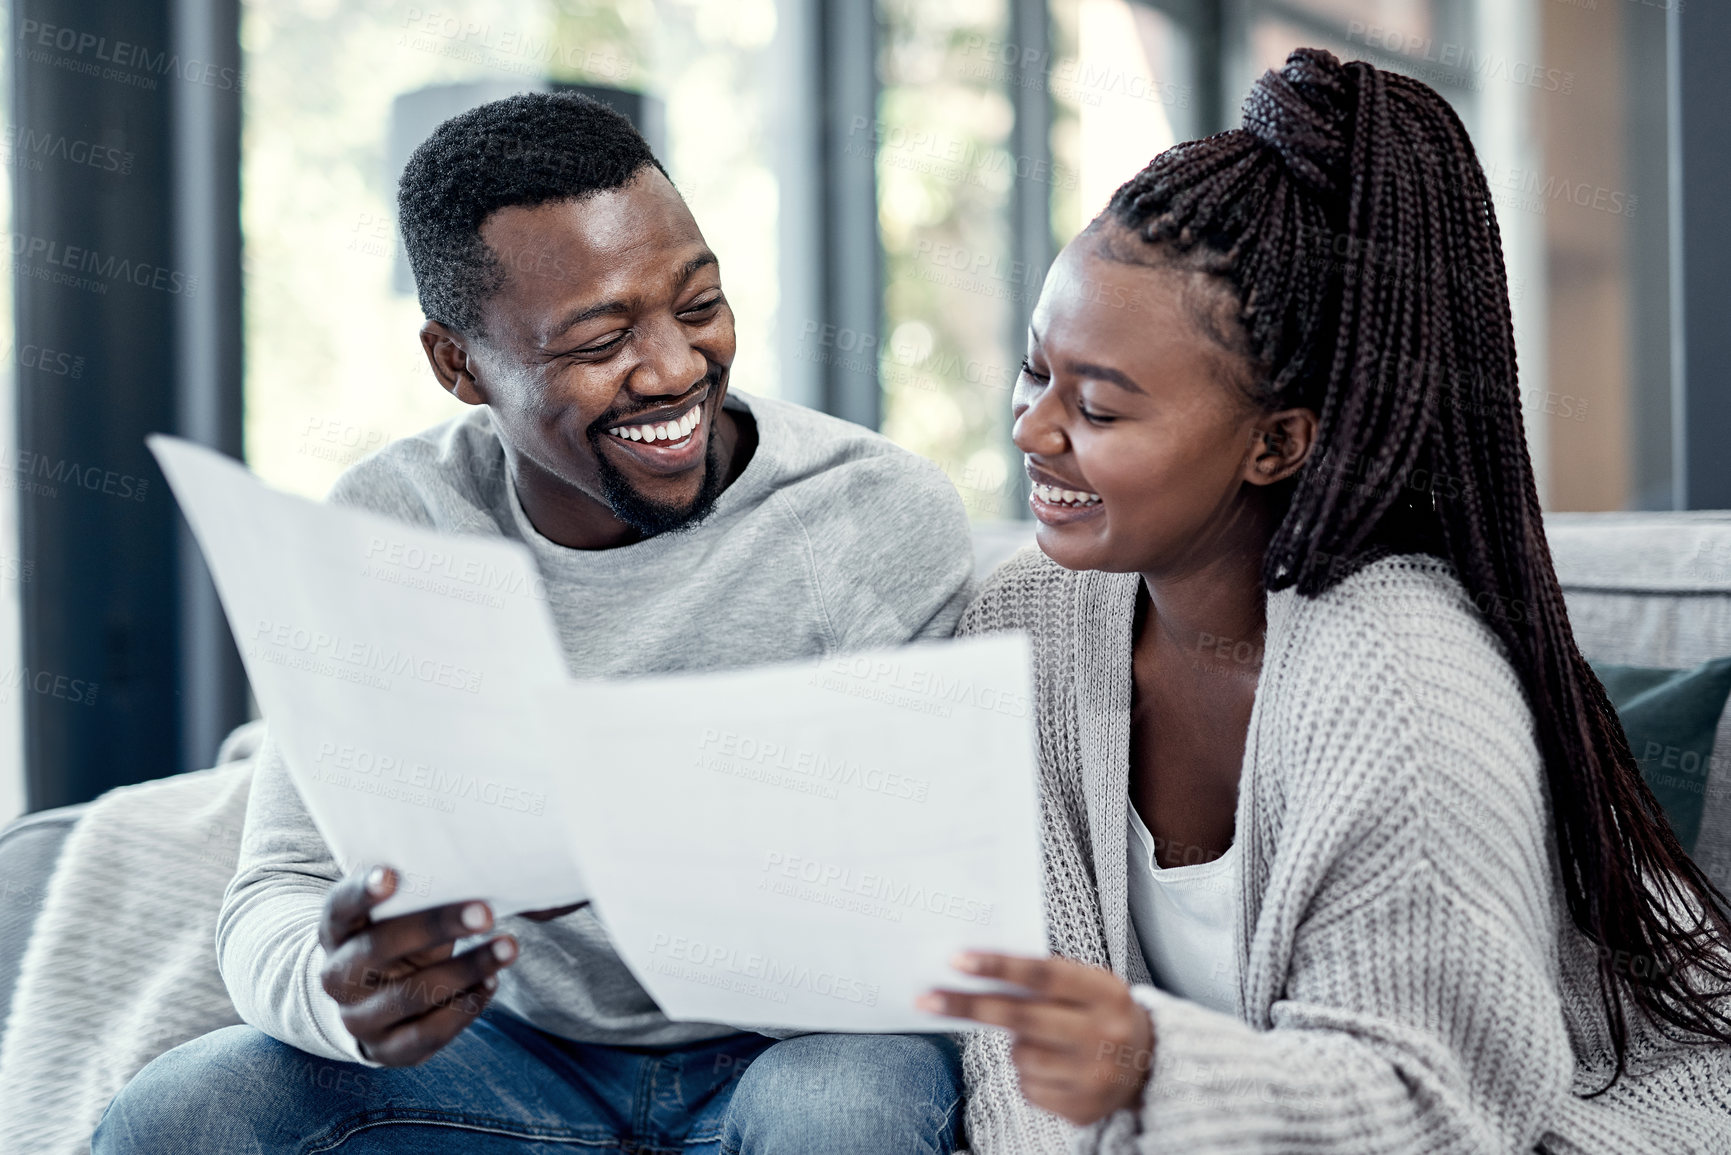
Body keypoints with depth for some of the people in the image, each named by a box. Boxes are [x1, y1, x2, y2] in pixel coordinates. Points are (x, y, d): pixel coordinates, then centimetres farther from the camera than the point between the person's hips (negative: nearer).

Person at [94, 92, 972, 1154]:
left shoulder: (885, 518, -14)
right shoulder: (382, 531, -5)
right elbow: (276, 901, -9)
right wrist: (339, 992, -36)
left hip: (805, 1040, -2)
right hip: (518, 1049, 3)